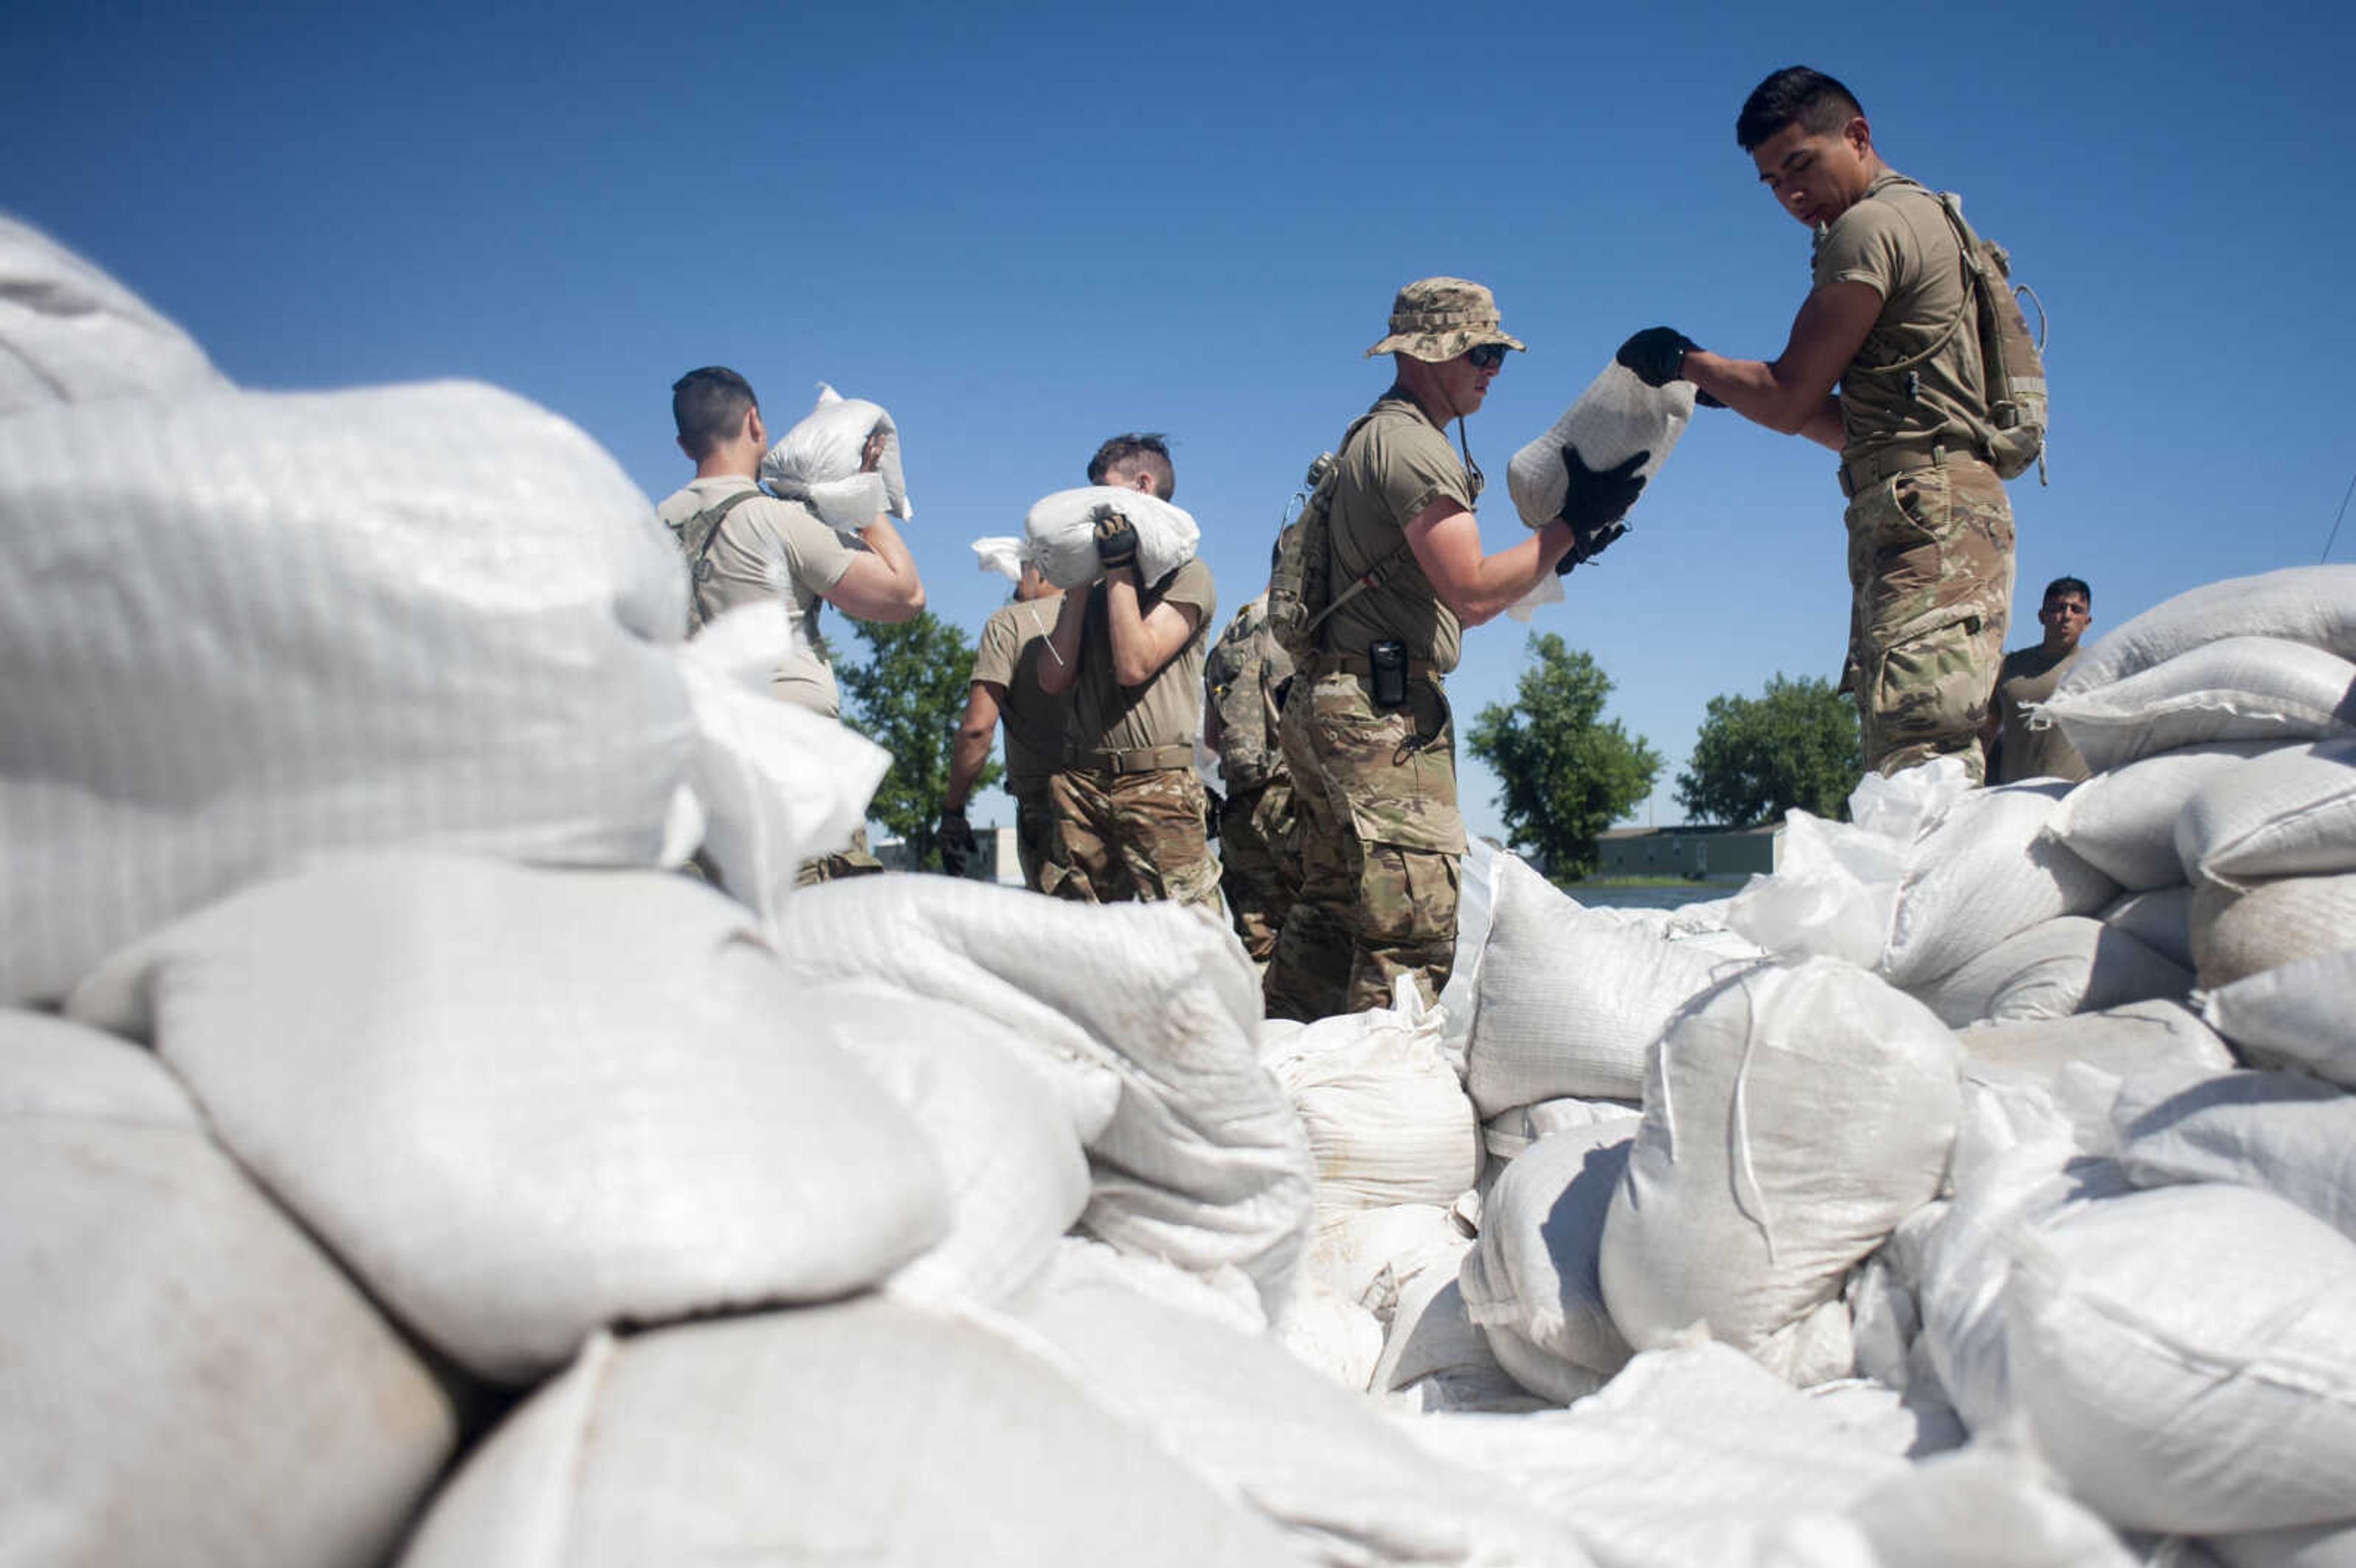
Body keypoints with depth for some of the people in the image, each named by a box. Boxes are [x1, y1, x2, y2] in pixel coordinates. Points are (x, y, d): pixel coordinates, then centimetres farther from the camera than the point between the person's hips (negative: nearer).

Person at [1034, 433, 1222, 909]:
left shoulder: (1186, 574, 2)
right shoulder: (1096, 577, 20)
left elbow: (1134, 665, -13)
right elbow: (1053, 680, 9)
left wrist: (1119, 569, -7)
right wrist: (1080, 581, 7)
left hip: (1157, 782, -6)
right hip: (1080, 780, 6)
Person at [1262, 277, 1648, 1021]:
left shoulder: (1376, 435, 23)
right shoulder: (1411, 443, -10)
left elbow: (1444, 604, 24)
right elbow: (1471, 595, -17)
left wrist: (1553, 555, 20)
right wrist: (1571, 525, -11)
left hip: (1329, 703, 11)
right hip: (1384, 709, -11)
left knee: (1331, 910, 13)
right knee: (1415, 927, -11)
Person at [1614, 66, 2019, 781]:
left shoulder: (1871, 224, -4)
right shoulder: (1923, 217, 28)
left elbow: (1788, 400, -5)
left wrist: (1685, 360, 10)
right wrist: (1736, 385, 24)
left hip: (1924, 512, -10)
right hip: (1942, 519, 10)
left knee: (1917, 760, -19)